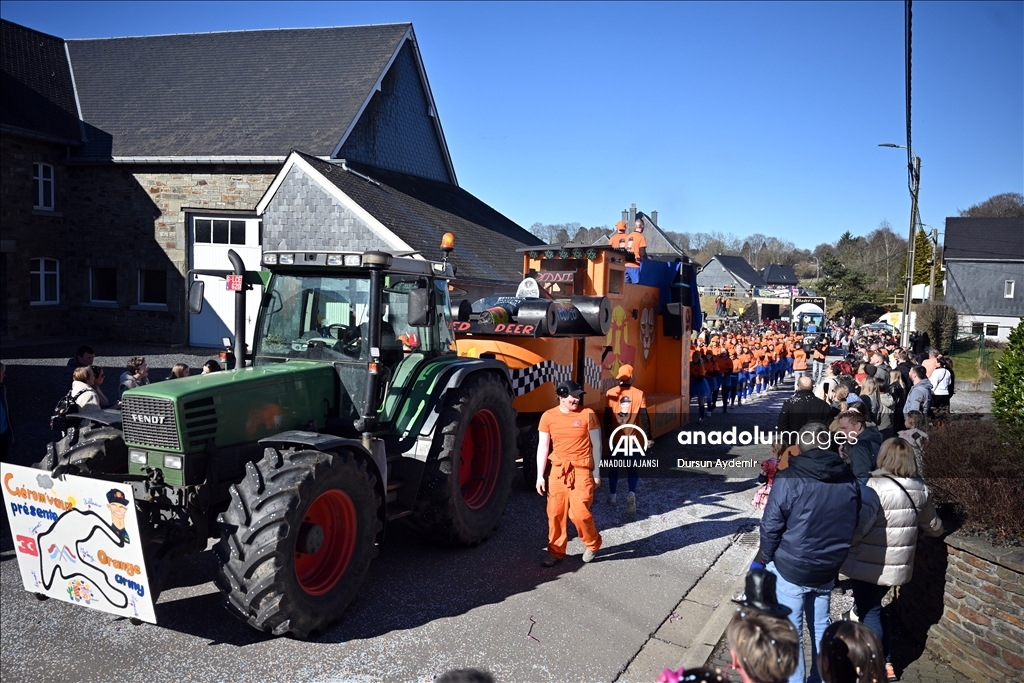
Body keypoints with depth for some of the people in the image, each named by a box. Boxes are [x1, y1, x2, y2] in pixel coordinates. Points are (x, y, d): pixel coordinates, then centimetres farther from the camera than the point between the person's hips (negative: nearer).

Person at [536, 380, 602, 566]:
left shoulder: (587, 414, -5)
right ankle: (556, 552, 20)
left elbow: (596, 445, 2)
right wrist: (540, 476, 2)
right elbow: (542, 447, 5)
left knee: (579, 512, -9)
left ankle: (593, 544, 19)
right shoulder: (548, 417, 0)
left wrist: (596, 473, 2)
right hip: (558, 470, 3)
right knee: (555, 513, 4)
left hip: (581, 471, -3)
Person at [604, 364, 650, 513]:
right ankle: (632, 493, -15)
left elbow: (607, 416, -6)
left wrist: (607, 435, 2)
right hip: (632, 438, 0)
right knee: (632, 467, 8)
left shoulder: (611, 393, -6)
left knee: (614, 466, 16)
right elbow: (644, 417, -7)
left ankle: (612, 496, 24)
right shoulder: (639, 394, -6)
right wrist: (648, 436, -2)